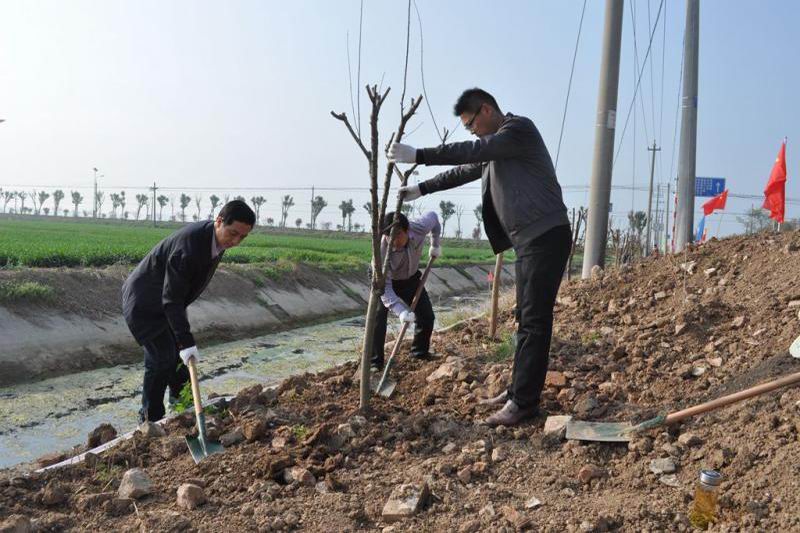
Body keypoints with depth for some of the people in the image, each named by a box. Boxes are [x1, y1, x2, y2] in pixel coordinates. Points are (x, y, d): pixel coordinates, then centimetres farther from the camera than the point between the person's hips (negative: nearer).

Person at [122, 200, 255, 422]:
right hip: (144, 303, -9)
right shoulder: (188, 245, -35)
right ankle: (151, 419, 7)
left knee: (181, 355, 14)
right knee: (162, 358, -9)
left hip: (165, 301, 9)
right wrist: (186, 341, -37)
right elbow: (172, 299, -33)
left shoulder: (216, 238, -8)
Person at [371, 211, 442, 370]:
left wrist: (436, 245, 0)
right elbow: (384, 287, -41)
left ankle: (420, 351, 28)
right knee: (378, 318, -20)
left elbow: (432, 216, -7)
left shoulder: (419, 228, -33)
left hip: (411, 277, 4)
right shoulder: (382, 250, -41)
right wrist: (401, 311, -53)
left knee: (427, 315, 5)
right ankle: (375, 362, -10)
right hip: (385, 279, -4)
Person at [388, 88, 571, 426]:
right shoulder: (495, 144, 21)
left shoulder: (519, 128, -9)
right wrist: (422, 189, 30)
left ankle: (524, 402, -7)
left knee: (534, 321, -9)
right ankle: (520, 390, 20)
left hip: (546, 237, -10)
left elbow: (473, 152, -21)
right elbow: (465, 170, 30)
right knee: (526, 318, 12)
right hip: (529, 240, 10)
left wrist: (418, 155, -22)